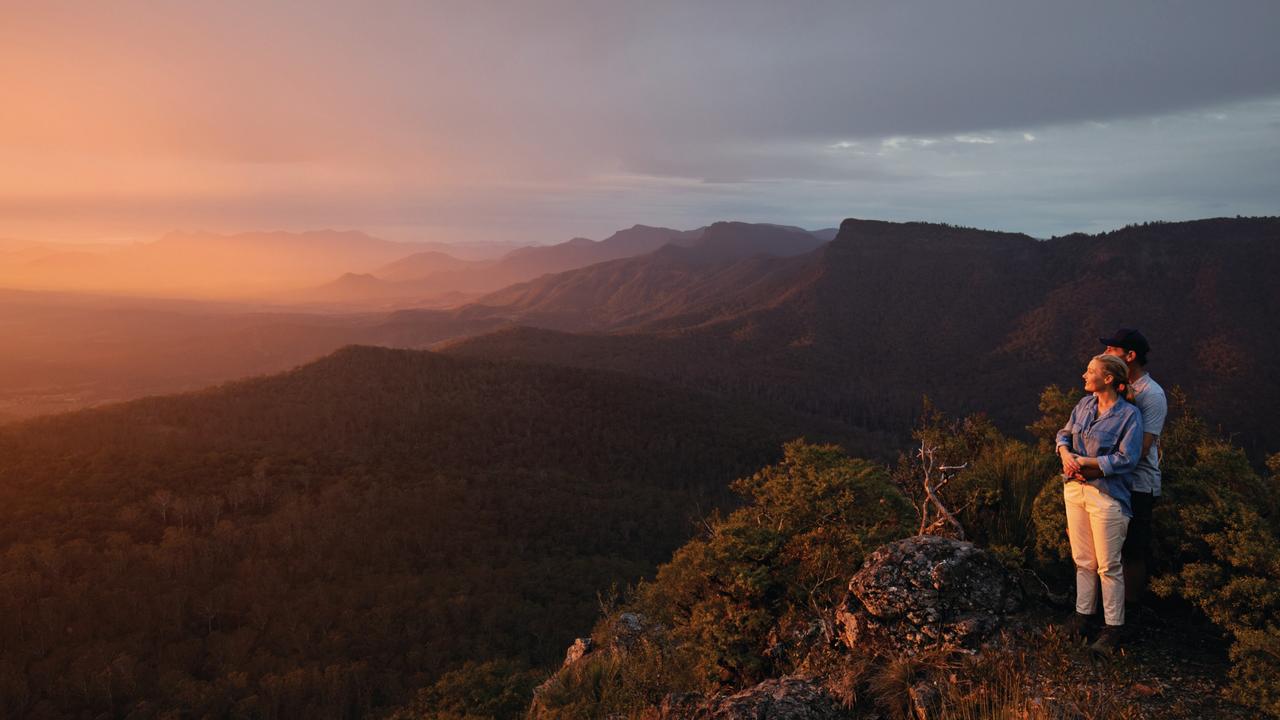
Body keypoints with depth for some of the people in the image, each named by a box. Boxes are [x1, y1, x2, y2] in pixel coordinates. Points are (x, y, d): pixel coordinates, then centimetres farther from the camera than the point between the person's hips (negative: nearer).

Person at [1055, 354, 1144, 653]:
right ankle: (1083, 611, 31)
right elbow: (1064, 433, 12)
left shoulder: (1129, 414, -13)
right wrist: (1066, 454, -9)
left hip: (1107, 496, -6)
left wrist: (1084, 462, -17)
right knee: (1083, 559, 17)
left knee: (1109, 566, 4)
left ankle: (1113, 627, 15)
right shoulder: (1084, 404, 5)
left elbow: (1126, 458, -18)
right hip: (1075, 489, 6)